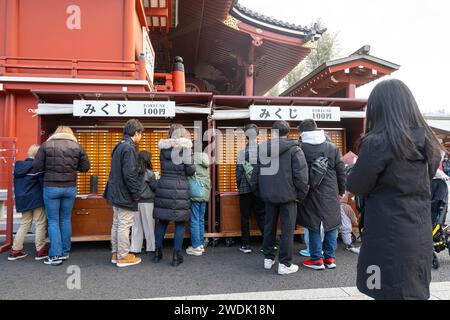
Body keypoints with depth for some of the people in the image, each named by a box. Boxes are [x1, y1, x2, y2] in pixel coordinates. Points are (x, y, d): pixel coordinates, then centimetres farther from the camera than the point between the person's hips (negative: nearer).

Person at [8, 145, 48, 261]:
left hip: (22, 200, 7)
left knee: (24, 224, 17)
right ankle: (40, 251, 9)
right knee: (40, 224, 3)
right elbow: (43, 182, -13)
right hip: (36, 200, -7)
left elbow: (18, 184, 16)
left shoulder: (18, 166, 7)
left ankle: (15, 250, 18)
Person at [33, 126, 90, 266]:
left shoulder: (46, 145, -2)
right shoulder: (77, 146, 2)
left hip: (51, 187, -2)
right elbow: (85, 167, 3)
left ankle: (55, 256, 5)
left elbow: (37, 166, -3)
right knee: (66, 219, 13)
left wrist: (49, 168, 15)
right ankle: (65, 253, 21)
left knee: (53, 221, 6)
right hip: (70, 188, 2)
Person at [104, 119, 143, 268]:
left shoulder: (119, 146, 13)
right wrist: (136, 194, -15)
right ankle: (123, 257, 10)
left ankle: (115, 254, 27)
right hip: (125, 194, -10)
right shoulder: (129, 148, -18)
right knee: (124, 226, 0)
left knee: (116, 224, 16)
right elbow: (129, 174, -24)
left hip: (115, 194, 10)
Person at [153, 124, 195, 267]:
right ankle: (176, 256, 10)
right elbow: (190, 170, -7)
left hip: (164, 187, 4)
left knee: (162, 220, 14)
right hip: (180, 189, -4)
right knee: (180, 223, 6)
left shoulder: (163, 147, 5)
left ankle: (158, 252, 24)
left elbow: (164, 167, 12)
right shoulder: (185, 147, -7)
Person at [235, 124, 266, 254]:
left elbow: (238, 171, -6)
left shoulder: (242, 152, -8)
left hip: (245, 189, -2)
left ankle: (246, 245, 12)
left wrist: (239, 186, 8)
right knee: (261, 216, 11)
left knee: (245, 217, 8)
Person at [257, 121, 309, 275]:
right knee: (287, 229, 5)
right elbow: (301, 174, -14)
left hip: (268, 194, 4)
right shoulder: (293, 149, -11)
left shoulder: (262, 149, 1)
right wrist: (301, 194, -2)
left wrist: (262, 191, 14)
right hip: (287, 195, -4)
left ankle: (268, 258, 26)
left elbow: (257, 172, 5)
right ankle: (285, 264, 10)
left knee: (269, 227, 16)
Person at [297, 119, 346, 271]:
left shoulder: (301, 149, -8)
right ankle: (330, 258, 20)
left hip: (311, 194, -2)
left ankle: (316, 259, 14)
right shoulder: (332, 147, 1)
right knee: (331, 224, 12)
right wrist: (342, 190, 14)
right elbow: (341, 171, 4)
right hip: (330, 193, 3)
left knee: (314, 226, 7)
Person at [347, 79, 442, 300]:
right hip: (420, 236, 7)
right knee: (415, 292, 20)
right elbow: (424, 180, 15)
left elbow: (355, 187, -11)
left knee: (392, 293, 6)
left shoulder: (377, 143, -18)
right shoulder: (427, 142, 4)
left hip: (388, 238, -7)